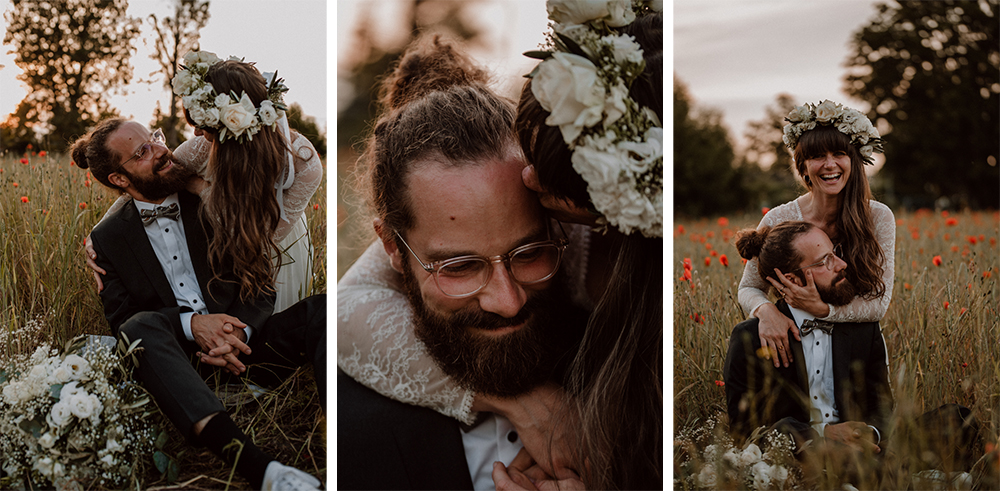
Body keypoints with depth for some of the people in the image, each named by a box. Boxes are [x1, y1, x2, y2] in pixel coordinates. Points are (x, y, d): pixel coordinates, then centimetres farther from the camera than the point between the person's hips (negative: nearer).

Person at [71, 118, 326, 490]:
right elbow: (120, 319, 0)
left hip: (241, 348, 2)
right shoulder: (109, 237, 8)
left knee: (319, 310, -24)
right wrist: (190, 323, -19)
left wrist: (239, 334, -16)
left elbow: (261, 287, 6)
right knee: (142, 327, -35)